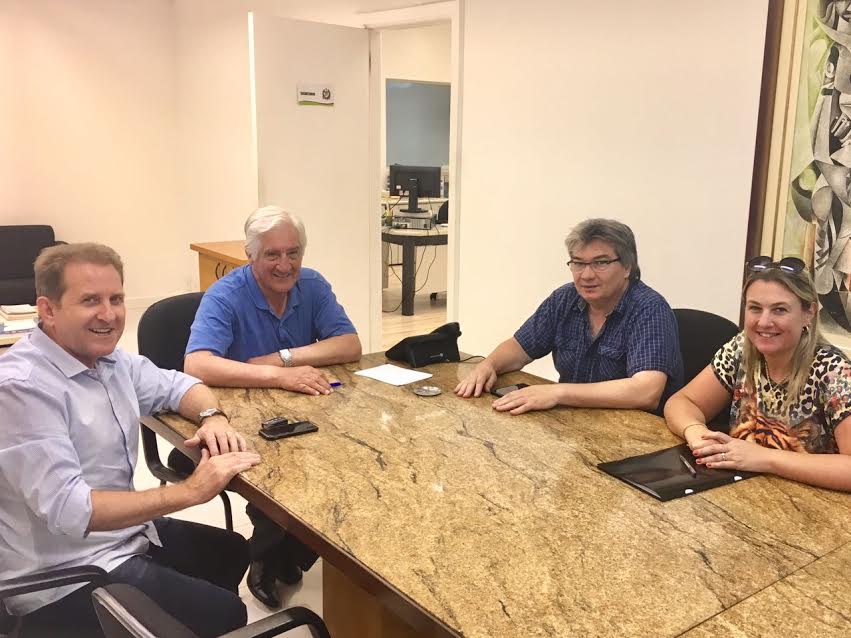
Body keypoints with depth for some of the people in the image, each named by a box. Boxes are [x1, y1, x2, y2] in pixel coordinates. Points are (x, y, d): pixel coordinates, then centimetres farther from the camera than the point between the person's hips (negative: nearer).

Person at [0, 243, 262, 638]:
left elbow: (175, 385, 14)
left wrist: (212, 417, -10)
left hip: (121, 533, 9)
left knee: (233, 551, 21)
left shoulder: (108, 358, 1)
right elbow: (67, 510, -32)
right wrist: (190, 491, -31)